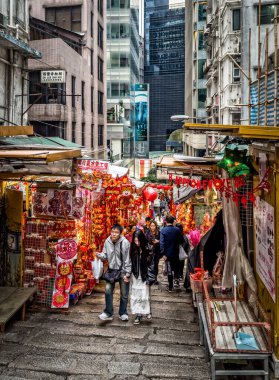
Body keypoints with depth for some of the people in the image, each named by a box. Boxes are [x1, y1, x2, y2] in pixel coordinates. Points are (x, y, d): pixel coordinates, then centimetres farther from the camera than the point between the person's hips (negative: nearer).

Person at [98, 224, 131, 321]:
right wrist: (100, 255, -18)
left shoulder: (125, 243, -17)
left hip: (122, 271, -3)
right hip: (111, 269, 3)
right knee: (108, 290, -3)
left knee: (124, 293, 7)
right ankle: (108, 313, 8)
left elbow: (127, 259, -14)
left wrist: (127, 274, -13)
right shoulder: (107, 241, -6)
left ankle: (123, 313, 24)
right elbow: (105, 255, 5)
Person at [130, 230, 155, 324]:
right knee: (135, 296, 5)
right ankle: (138, 314, 15)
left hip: (144, 276, -4)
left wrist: (149, 279, -12)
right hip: (135, 277, 4)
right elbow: (130, 263, 6)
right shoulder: (133, 249, 0)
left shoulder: (148, 250, -11)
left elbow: (150, 265, -10)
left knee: (144, 295, -2)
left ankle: (147, 311, 20)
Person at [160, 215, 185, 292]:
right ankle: (176, 280, 3)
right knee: (176, 268, 22)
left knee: (169, 270, 8)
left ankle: (170, 287, 11)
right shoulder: (177, 230, -6)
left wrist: (163, 253, -16)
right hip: (176, 253, 1)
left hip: (167, 253, -1)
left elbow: (162, 243, -18)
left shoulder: (163, 230, -11)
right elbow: (182, 241, 0)